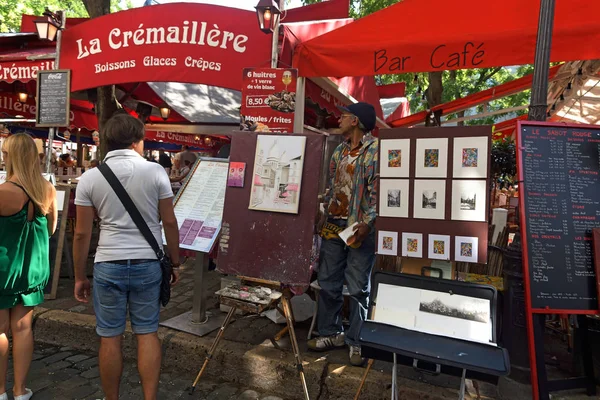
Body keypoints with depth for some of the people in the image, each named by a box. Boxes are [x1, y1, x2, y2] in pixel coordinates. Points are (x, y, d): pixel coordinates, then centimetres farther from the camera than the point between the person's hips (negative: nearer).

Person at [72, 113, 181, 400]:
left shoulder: (89, 178, -2)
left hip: (108, 265, 1)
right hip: (147, 263, 0)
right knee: (147, 333, 11)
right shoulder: (155, 171, -5)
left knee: (110, 338, 13)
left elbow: (82, 233, -1)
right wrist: (175, 262, 8)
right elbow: (169, 222, -3)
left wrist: (79, 277, 10)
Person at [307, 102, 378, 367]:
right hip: (333, 226, 8)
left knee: (359, 288, 3)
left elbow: (378, 191, -14)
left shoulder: (375, 150, -8)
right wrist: (324, 216, 15)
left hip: (358, 229, -7)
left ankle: (356, 342, 18)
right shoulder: (340, 151, 15)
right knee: (328, 283, 12)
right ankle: (331, 333, 28)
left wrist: (368, 223, -23)